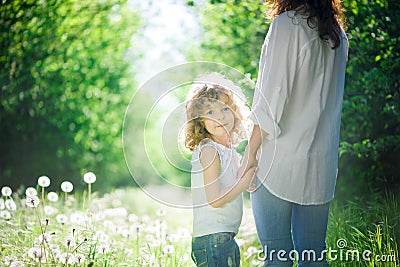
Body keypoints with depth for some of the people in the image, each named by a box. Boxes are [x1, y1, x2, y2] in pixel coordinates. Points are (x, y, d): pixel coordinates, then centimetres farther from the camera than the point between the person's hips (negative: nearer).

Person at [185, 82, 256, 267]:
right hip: (211, 238, -9)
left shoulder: (230, 151, 13)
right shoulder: (209, 151, -14)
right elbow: (215, 200, -19)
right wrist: (247, 179, -15)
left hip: (226, 236, 9)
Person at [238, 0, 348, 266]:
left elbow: (271, 100, -12)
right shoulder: (338, 35, 13)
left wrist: (250, 154, -7)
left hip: (280, 162, -6)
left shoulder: (287, 24, -7)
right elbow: (330, 100, 15)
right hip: (322, 164, 6)